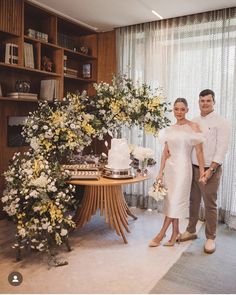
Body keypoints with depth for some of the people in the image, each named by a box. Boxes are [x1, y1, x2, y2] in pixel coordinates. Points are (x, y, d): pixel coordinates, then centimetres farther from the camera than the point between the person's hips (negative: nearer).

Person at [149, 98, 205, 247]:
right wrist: (160, 172, 7)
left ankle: (161, 234, 4)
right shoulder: (170, 129, 9)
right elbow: (165, 152, 10)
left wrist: (202, 171, -10)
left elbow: (199, 151, -7)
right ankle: (175, 232, 23)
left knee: (175, 201, -3)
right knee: (171, 201, 10)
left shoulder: (193, 126, -5)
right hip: (169, 167, 6)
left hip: (183, 167, -5)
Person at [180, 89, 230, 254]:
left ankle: (210, 238, 17)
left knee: (210, 205, 3)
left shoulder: (221, 123, -6)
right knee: (193, 201, 15)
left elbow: (221, 149, -13)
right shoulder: (194, 122, 11)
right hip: (193, 168, 5)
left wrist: (211, 169, -19)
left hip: (210, 170, -5)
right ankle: (191, 231, 30)